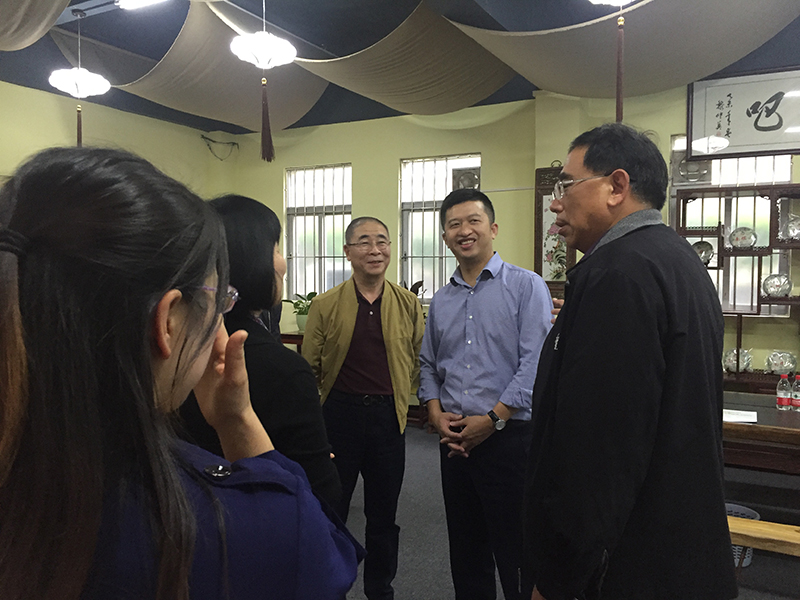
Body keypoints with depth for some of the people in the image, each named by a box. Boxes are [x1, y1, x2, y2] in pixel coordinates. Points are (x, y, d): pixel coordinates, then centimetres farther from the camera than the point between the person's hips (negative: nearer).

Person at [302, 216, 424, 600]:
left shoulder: (408, 304, 1)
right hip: (339, 414, -1)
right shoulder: (325, 306, -4)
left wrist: (392, 391, -3)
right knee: (329, 511, 11)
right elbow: (308, 367, 0)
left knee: (384, 514, 15)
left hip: (388, 415, 2)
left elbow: (418, 361, 8)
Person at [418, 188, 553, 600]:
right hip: (456, 441, 5)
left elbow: (534, 362, -12)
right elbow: (428, 365, 17)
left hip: (509, 438, -5)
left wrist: (494, 418, -15)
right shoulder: (441, 300, 12)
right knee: (465, 549, 16)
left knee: (514, 551, 3)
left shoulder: (526, 286, -5)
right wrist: (435, 411, 0)